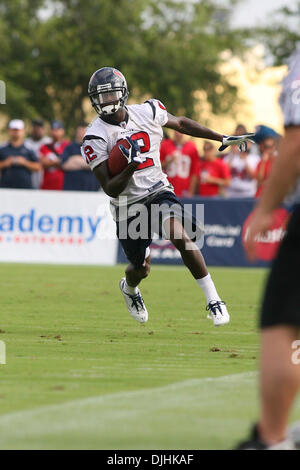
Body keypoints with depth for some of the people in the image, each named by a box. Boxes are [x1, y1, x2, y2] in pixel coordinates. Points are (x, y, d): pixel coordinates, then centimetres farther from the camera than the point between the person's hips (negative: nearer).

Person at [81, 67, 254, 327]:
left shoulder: (147, 112, -5)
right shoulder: (96, 138, -14)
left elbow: (181, 123, 16)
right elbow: (110, 189, -17)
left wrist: (223, 138, 19)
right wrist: (130, 169, -36)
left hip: (158, 191, 1)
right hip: (128, 206, -1)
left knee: (180, 236, -29)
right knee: (141, 270, 11)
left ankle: (213, 299, -23)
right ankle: (129, 287, 51)